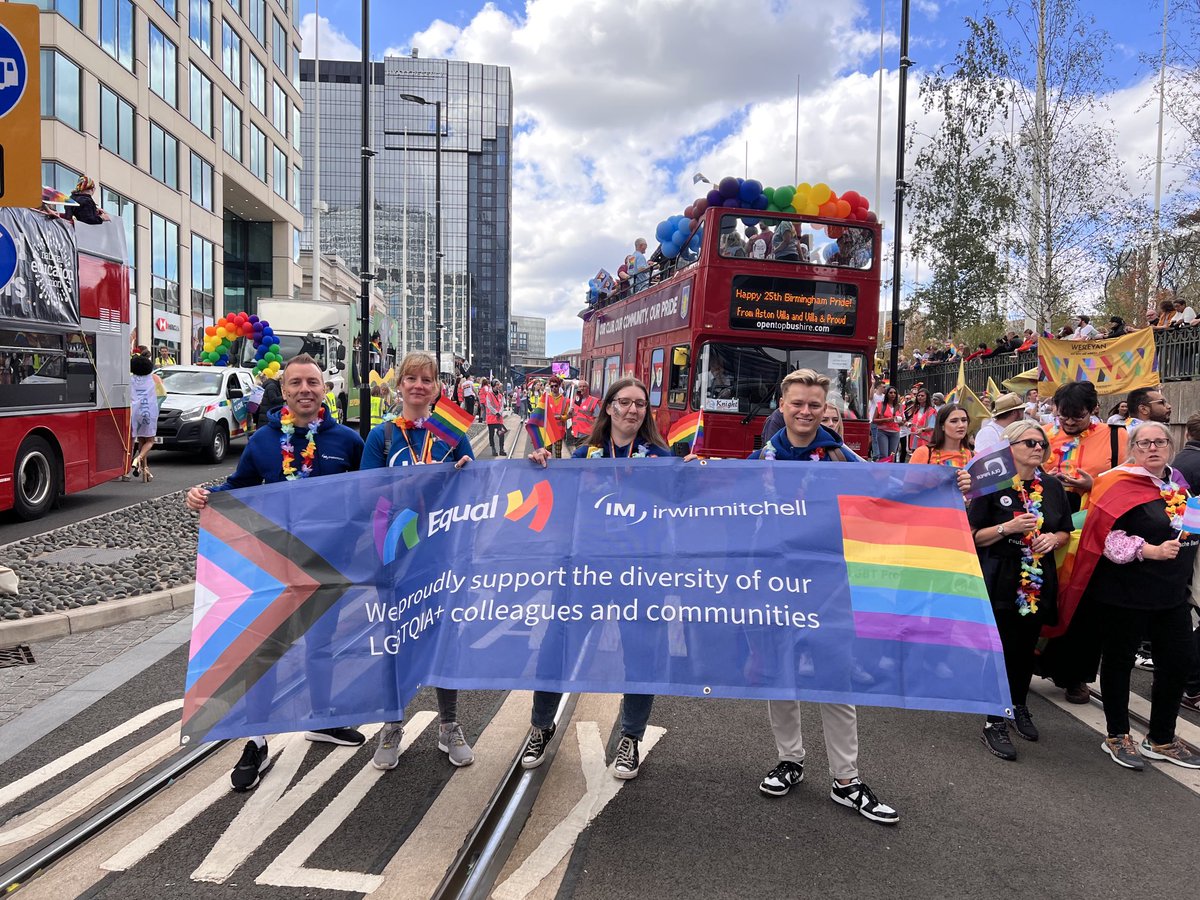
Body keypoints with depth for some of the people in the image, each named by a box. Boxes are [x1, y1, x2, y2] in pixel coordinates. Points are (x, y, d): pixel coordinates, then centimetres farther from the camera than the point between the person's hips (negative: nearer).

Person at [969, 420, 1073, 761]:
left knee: (1027, 647, 16)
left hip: (1039, 582, 5)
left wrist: (1053, 538, -7)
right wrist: (1008, 527, -23)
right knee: (1002, 650, -3)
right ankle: (994, 723, 9)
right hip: (1001, 583, -5)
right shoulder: (992, 486, -8)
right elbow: (973, 536, -9)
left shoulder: (1052, 486, 6)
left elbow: (1066, 531, 15)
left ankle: (1019, 707, 37)